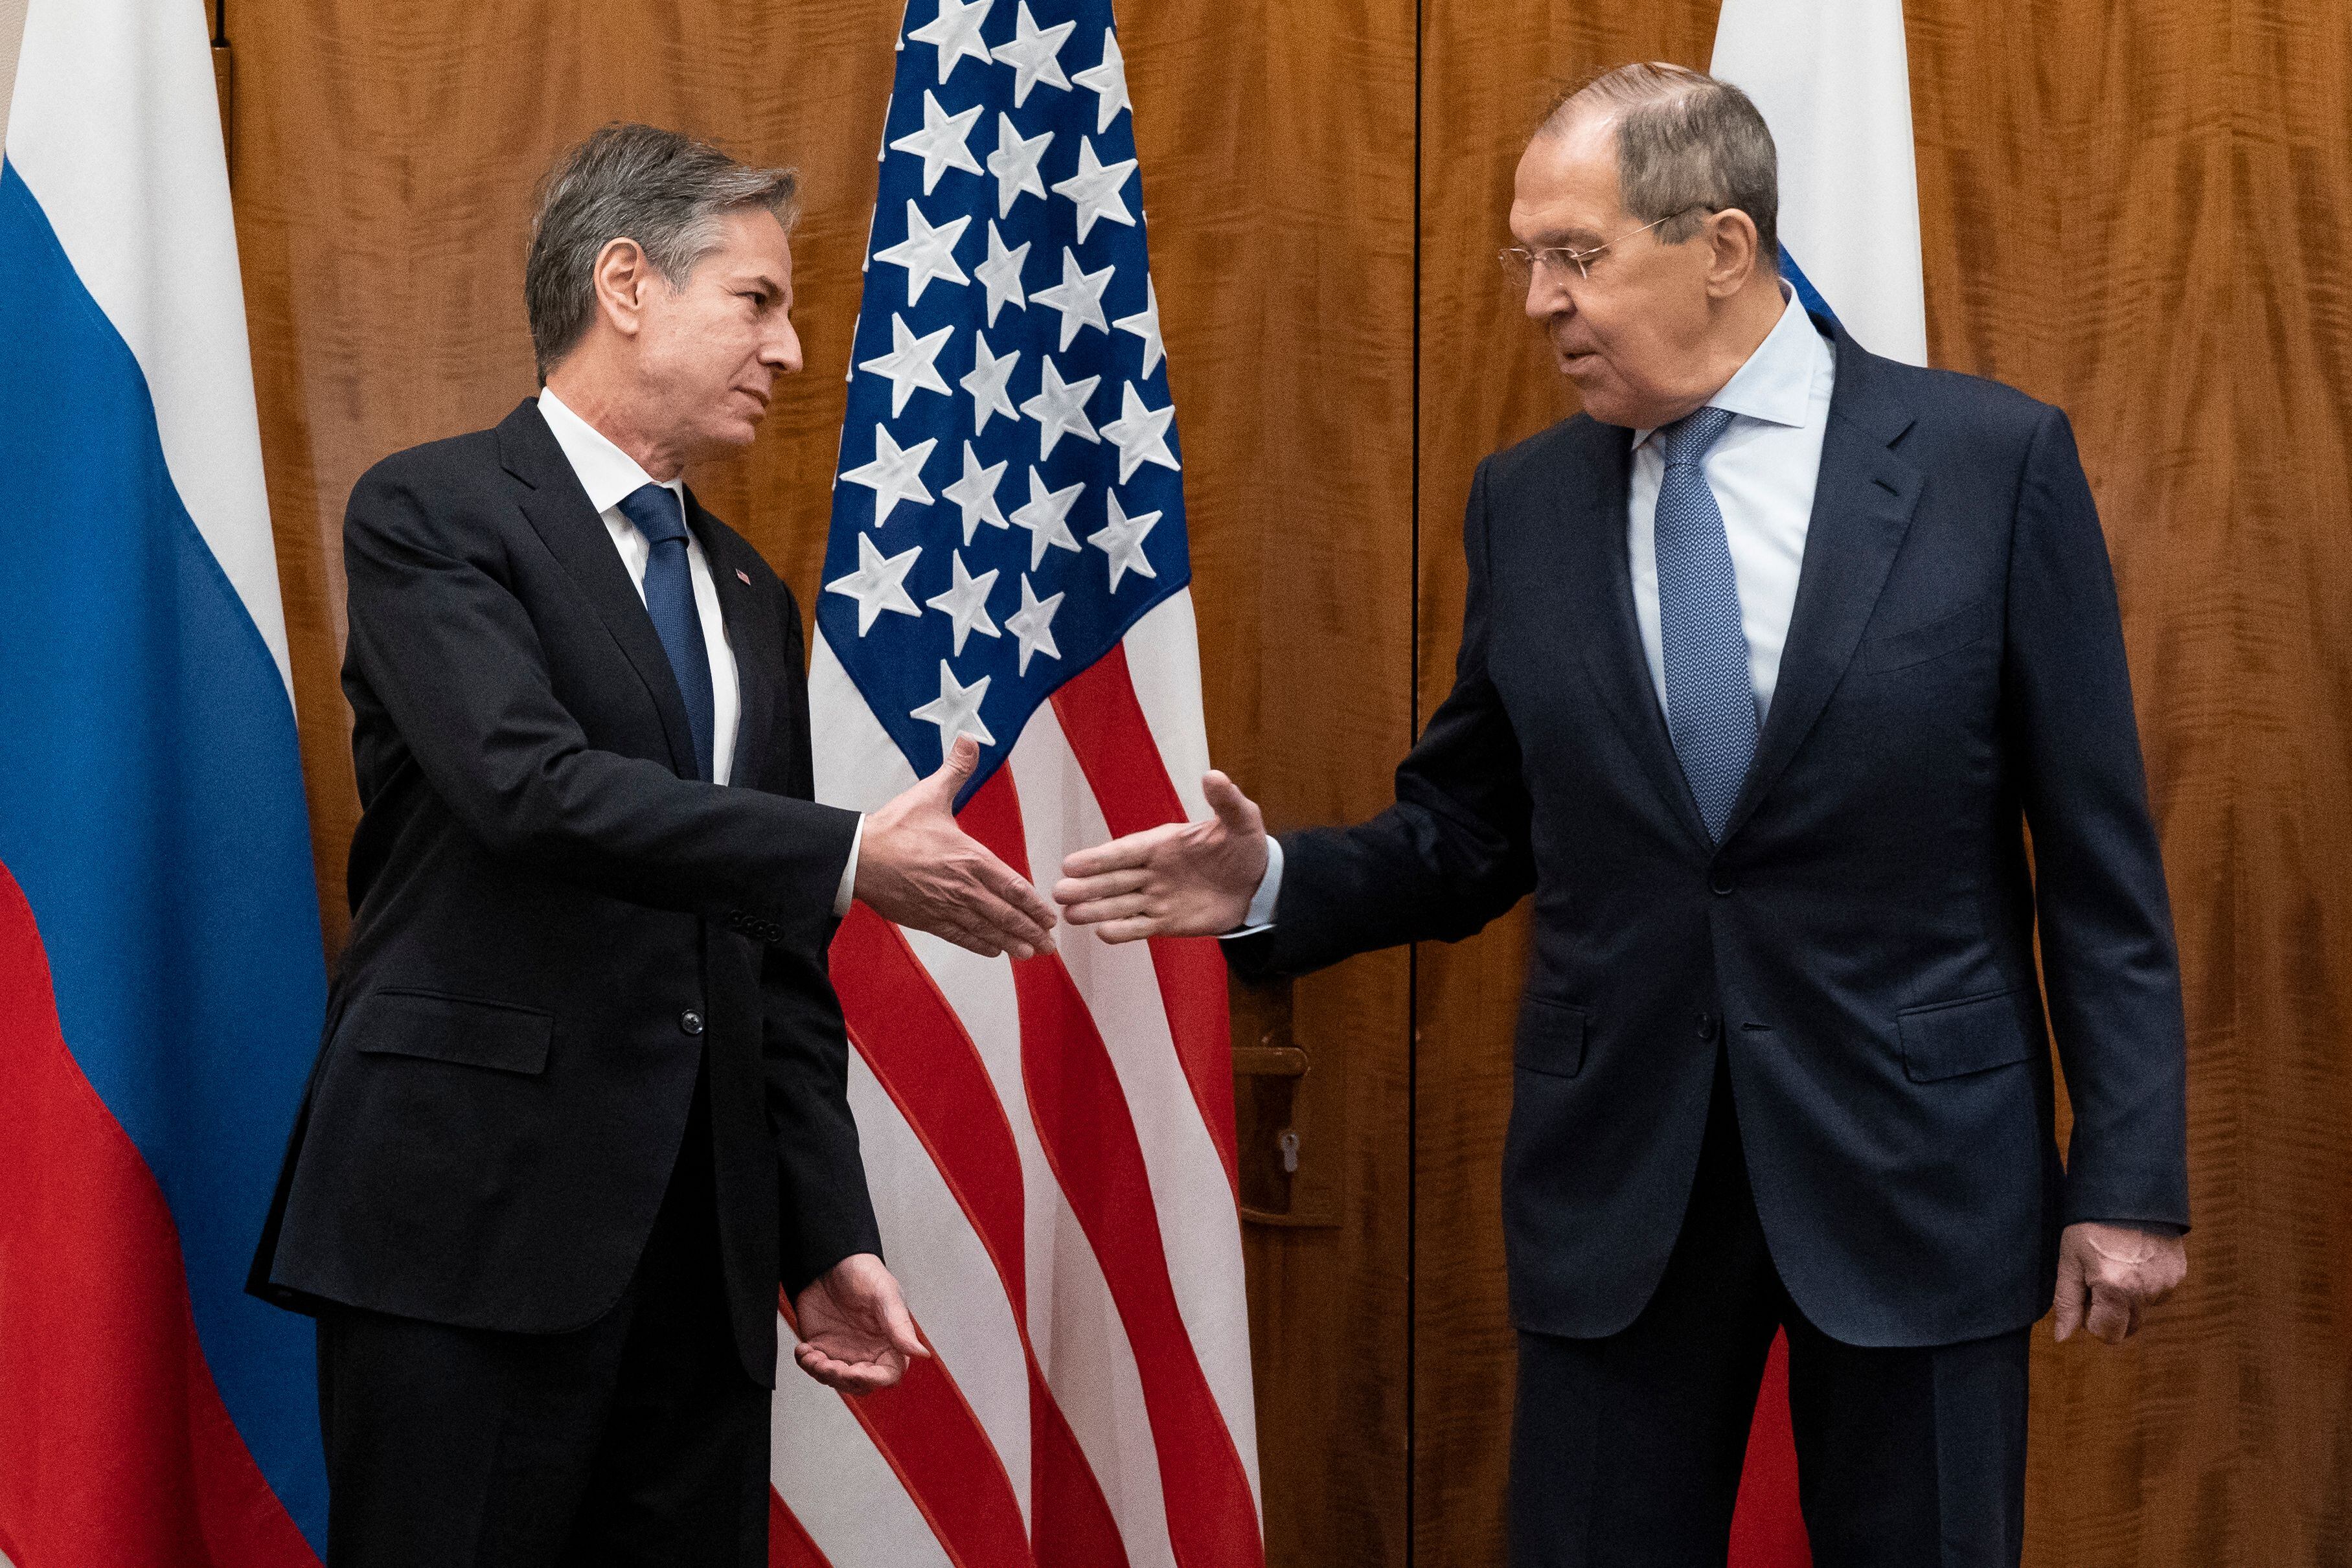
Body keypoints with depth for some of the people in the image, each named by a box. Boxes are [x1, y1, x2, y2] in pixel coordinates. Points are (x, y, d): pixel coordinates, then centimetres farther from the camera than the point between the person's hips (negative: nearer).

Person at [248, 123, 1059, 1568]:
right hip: (475, 1225, -6)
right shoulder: (434, 514, -3)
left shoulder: (753, 597, 17)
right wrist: (854, 861, -22)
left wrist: (831, 1235, 10)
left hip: (705, 1234, 6)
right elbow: (532, 787, -20)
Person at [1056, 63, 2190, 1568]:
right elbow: (1472, 833, 10)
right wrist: (1277, 884, -8)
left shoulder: (1995, 459, -5)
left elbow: (2099, 858, -4)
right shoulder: (1526, 502, 5)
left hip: (1913, 1163, -2)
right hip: (1616, 1178, 3)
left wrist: (2130, 1176, -6)